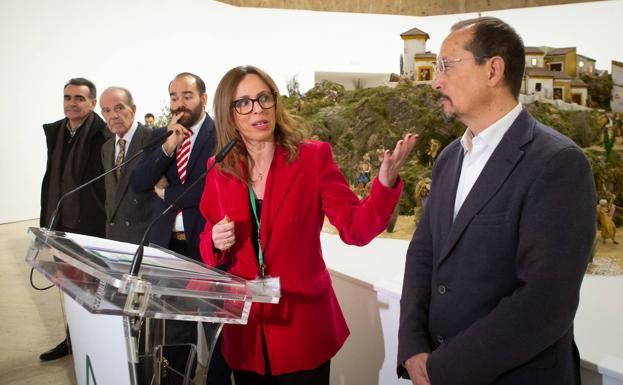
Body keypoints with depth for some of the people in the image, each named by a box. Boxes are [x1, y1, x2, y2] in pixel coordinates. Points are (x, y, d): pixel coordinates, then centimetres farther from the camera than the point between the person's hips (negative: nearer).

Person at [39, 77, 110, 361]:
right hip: (61, 224, 7)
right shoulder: (53, 131, 8)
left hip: (91, 224, -7)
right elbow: (50, 177, 13)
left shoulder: (102, 134, -13)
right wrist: (46, 218, 12)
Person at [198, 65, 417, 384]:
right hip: (244, 327, 3)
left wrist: (385, 181, -30)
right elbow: (209, 249, 9)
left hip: (302, 324, -2)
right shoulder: (219, 172, -1)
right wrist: (215, 242, -14)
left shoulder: (313, 157, -9)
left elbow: (356, 228, -14)